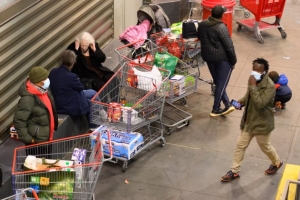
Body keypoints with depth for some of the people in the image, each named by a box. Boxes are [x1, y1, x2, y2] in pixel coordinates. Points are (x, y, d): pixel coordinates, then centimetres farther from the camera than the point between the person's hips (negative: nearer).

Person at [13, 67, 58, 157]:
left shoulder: (44, 91, -2)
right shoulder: (28, 99, -29)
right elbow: (19, 120, -25)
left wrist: (54, 126, 18)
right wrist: (27, 139, -21)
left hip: (46, 138, 9)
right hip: (36, 141, -9)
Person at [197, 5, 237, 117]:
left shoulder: (202, 24, 1)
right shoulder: (221, 27, -19)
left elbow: (200, 38, 19)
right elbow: (229, 46, -18)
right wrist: (233, 61, -8)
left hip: (208, 57, 7)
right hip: (223, 58, -7)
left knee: (218, 82, 17)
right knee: (221, 84, 4)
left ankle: (227, 105, 17)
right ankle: (215, 110, 9)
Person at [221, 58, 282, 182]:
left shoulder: (270, 86, -27)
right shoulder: (253, 80, -3)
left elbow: (260, 104, -35)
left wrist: (253, 86, -35)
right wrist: (242, 101, -6)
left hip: (262, 123, -7)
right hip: (248, 120, 7)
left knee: (265, 146, 16)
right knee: (240, 145, 12)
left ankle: (276, 163, 46)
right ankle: (234, 171, 26)